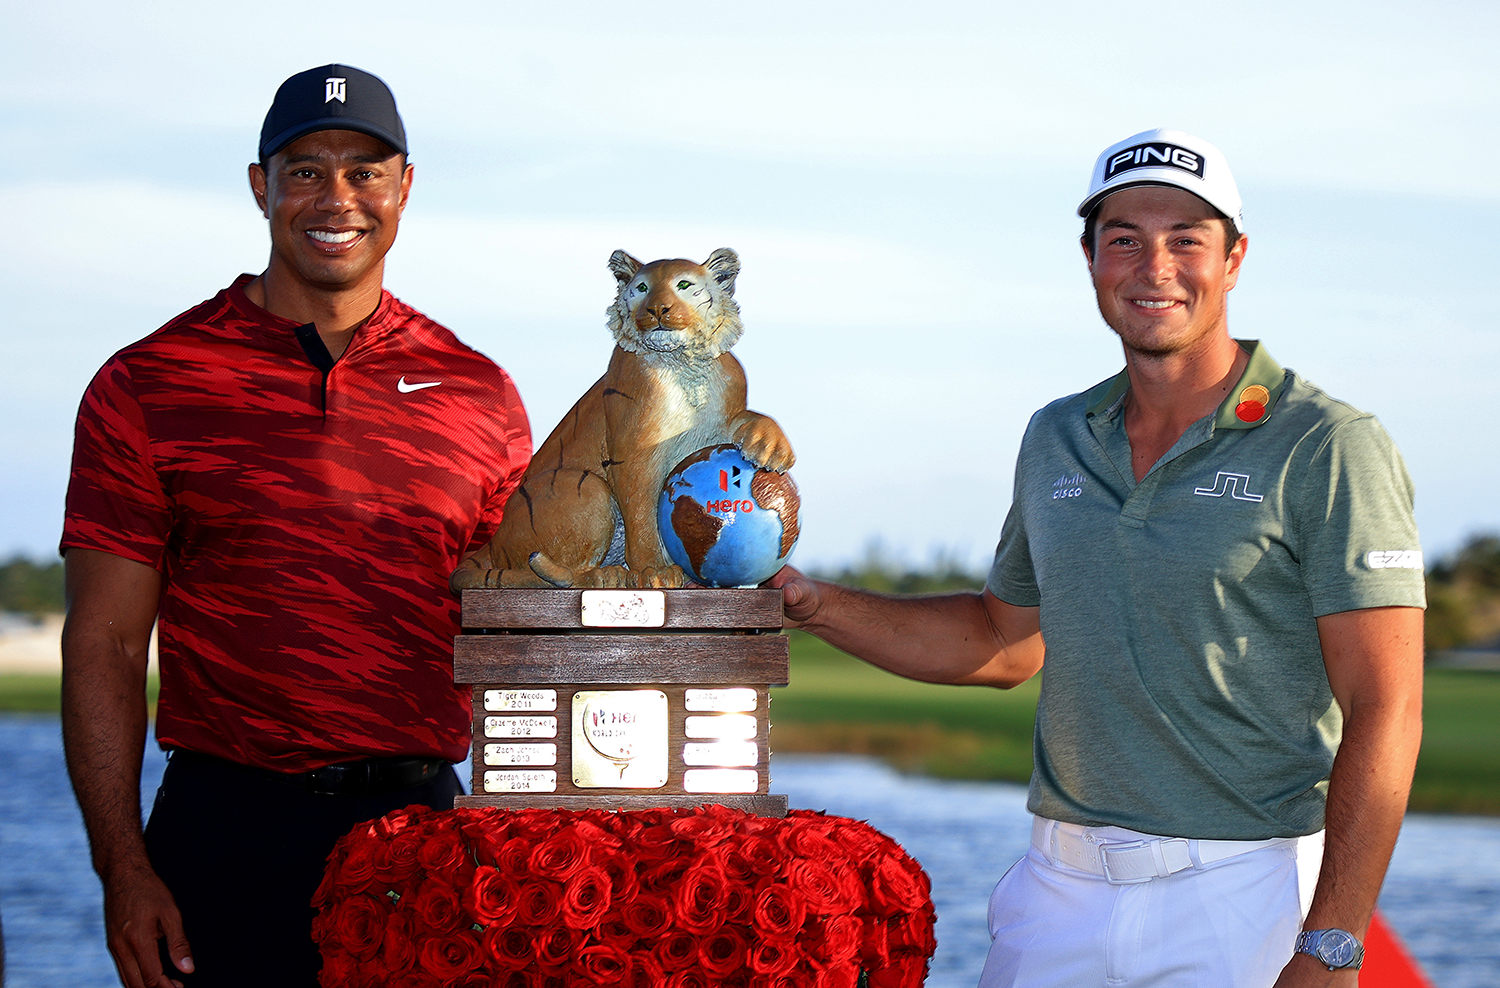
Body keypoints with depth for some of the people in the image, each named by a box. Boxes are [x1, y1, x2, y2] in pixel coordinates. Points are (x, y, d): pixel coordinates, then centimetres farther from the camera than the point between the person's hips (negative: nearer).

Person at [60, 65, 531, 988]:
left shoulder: (480, 395, 9)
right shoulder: (147, 387, 2)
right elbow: (104, 647, 0)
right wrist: (124, 868, -9)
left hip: (421, 829, 2)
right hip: (226, 833, -2)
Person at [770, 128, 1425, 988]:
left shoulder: (1328, 450, -7)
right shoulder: (1057, 441, 11)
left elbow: (1384, 712, -12)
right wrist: (818, 606, 13)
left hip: (1246, 895, -5)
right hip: (1063, 893, 5)